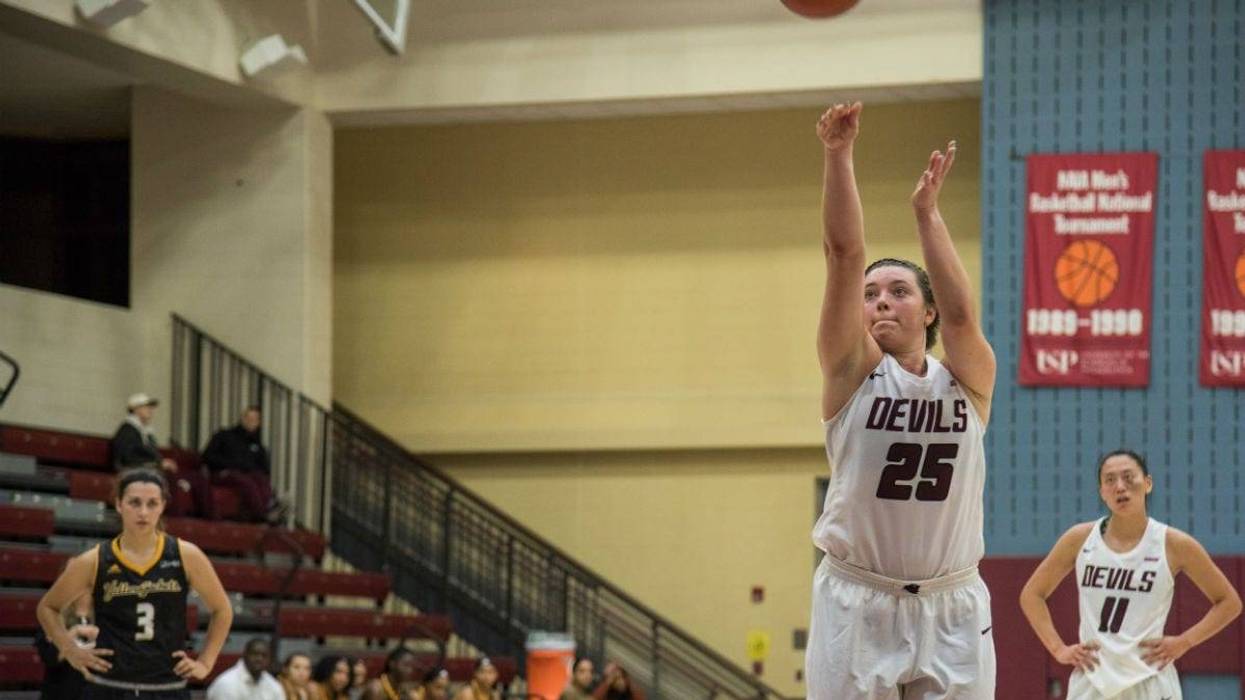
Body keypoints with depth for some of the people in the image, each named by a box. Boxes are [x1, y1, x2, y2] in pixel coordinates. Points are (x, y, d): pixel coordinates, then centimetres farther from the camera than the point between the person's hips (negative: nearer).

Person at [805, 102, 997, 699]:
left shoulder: (968, 379, 4)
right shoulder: (853, 371, 1)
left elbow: (959, 313, -18)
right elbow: (844, 254, -9)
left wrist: (926, 212, -18)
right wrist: (837, 157, -18)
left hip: (951, 611, 1)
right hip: (857, 606, -1)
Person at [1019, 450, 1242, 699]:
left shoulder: (1174, 545, -3)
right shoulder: (1080, 539, 2)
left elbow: (1229, 602, 6)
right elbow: (1031, 595, 12)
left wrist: (1183, 642, -4)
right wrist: (1058, 649, 2)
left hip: (1148, 680, -2)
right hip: (1091, 678, 2)